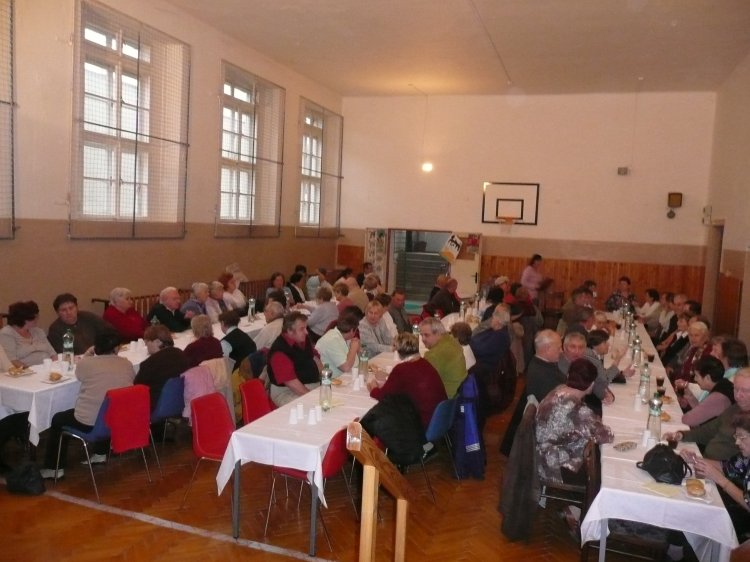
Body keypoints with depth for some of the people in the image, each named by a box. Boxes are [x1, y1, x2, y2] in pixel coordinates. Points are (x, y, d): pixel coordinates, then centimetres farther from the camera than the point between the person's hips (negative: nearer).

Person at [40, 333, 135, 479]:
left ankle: (54, 468, 29)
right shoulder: (127, 364, 0)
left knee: (58, 419, 24)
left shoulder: (85, 363, -8)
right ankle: (100, 454, 40)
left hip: (89, 422, -4)